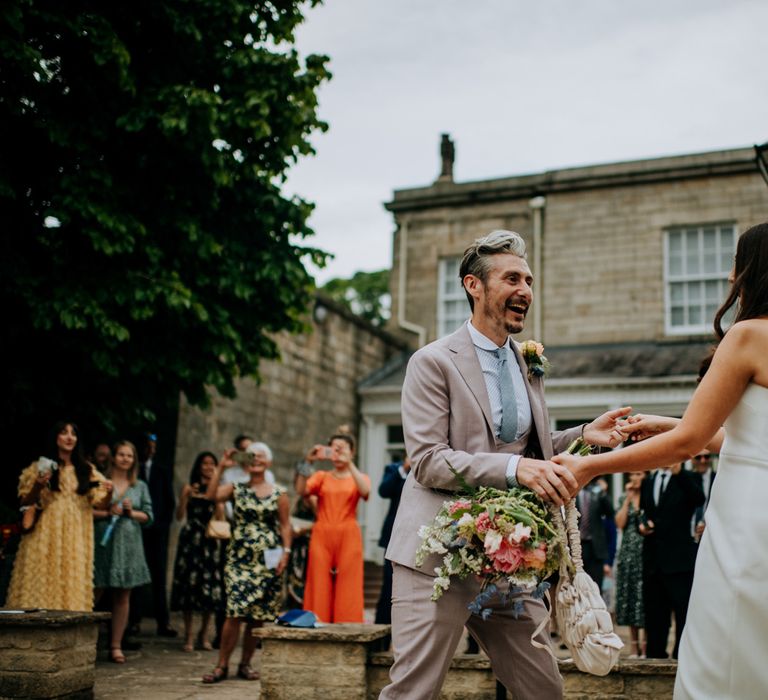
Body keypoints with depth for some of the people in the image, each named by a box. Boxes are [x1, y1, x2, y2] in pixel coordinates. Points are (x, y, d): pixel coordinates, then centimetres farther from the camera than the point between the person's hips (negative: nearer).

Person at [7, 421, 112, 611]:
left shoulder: (86, 470, 11)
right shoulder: (40, 467, 4)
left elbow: (100, 503, 7)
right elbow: (25, 502, 3)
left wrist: (109, 493, -13)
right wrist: (37, 486, -15)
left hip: (75, 540, 2)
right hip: (45, 536, -2)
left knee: (72, 587, 0)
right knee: (41, 584, -5)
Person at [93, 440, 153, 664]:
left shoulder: (140, 486, 13)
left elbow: (148, 516, 10)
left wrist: (132, 512, -7)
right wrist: (108, 513, -14)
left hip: (129, 544, 3)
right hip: (103, 542, -3)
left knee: (123, 597, 4)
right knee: (94, 593, -4)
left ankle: (116, 645, 10)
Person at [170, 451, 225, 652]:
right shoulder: (189, 488, 7)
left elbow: (220, 519, 1)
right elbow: (179, 515, 0)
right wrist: (186, 497, -13)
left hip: (210, 541, 1)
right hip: (190, 539, -1)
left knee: (210, 584, -3)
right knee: (189, 583, -5)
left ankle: (204, 634, 13)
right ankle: (189, 635, 4)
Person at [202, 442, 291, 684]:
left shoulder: (279, 493, 5)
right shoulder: (237, 489, 6)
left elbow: (285, 525, 4)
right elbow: (211, 495, -11)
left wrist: (286, 551, -6)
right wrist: (221, 467, -11)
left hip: (266, 562, 1)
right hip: (239, 558, -1)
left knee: (258, 616, 4)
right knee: (234, 613, -9)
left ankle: (245, 664, 17)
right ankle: (222, 665, 0)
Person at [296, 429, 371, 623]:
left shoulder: (359, 477, 12)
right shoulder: (321, 477, 14)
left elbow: (365, 491, -12)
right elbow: (301, 490, -4)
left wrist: (349, 464, -16)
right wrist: (308, 462, -12)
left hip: (348, 537, -1)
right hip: (322, 536, 1)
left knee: (346, 589, -6)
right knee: (320, 587, -4)